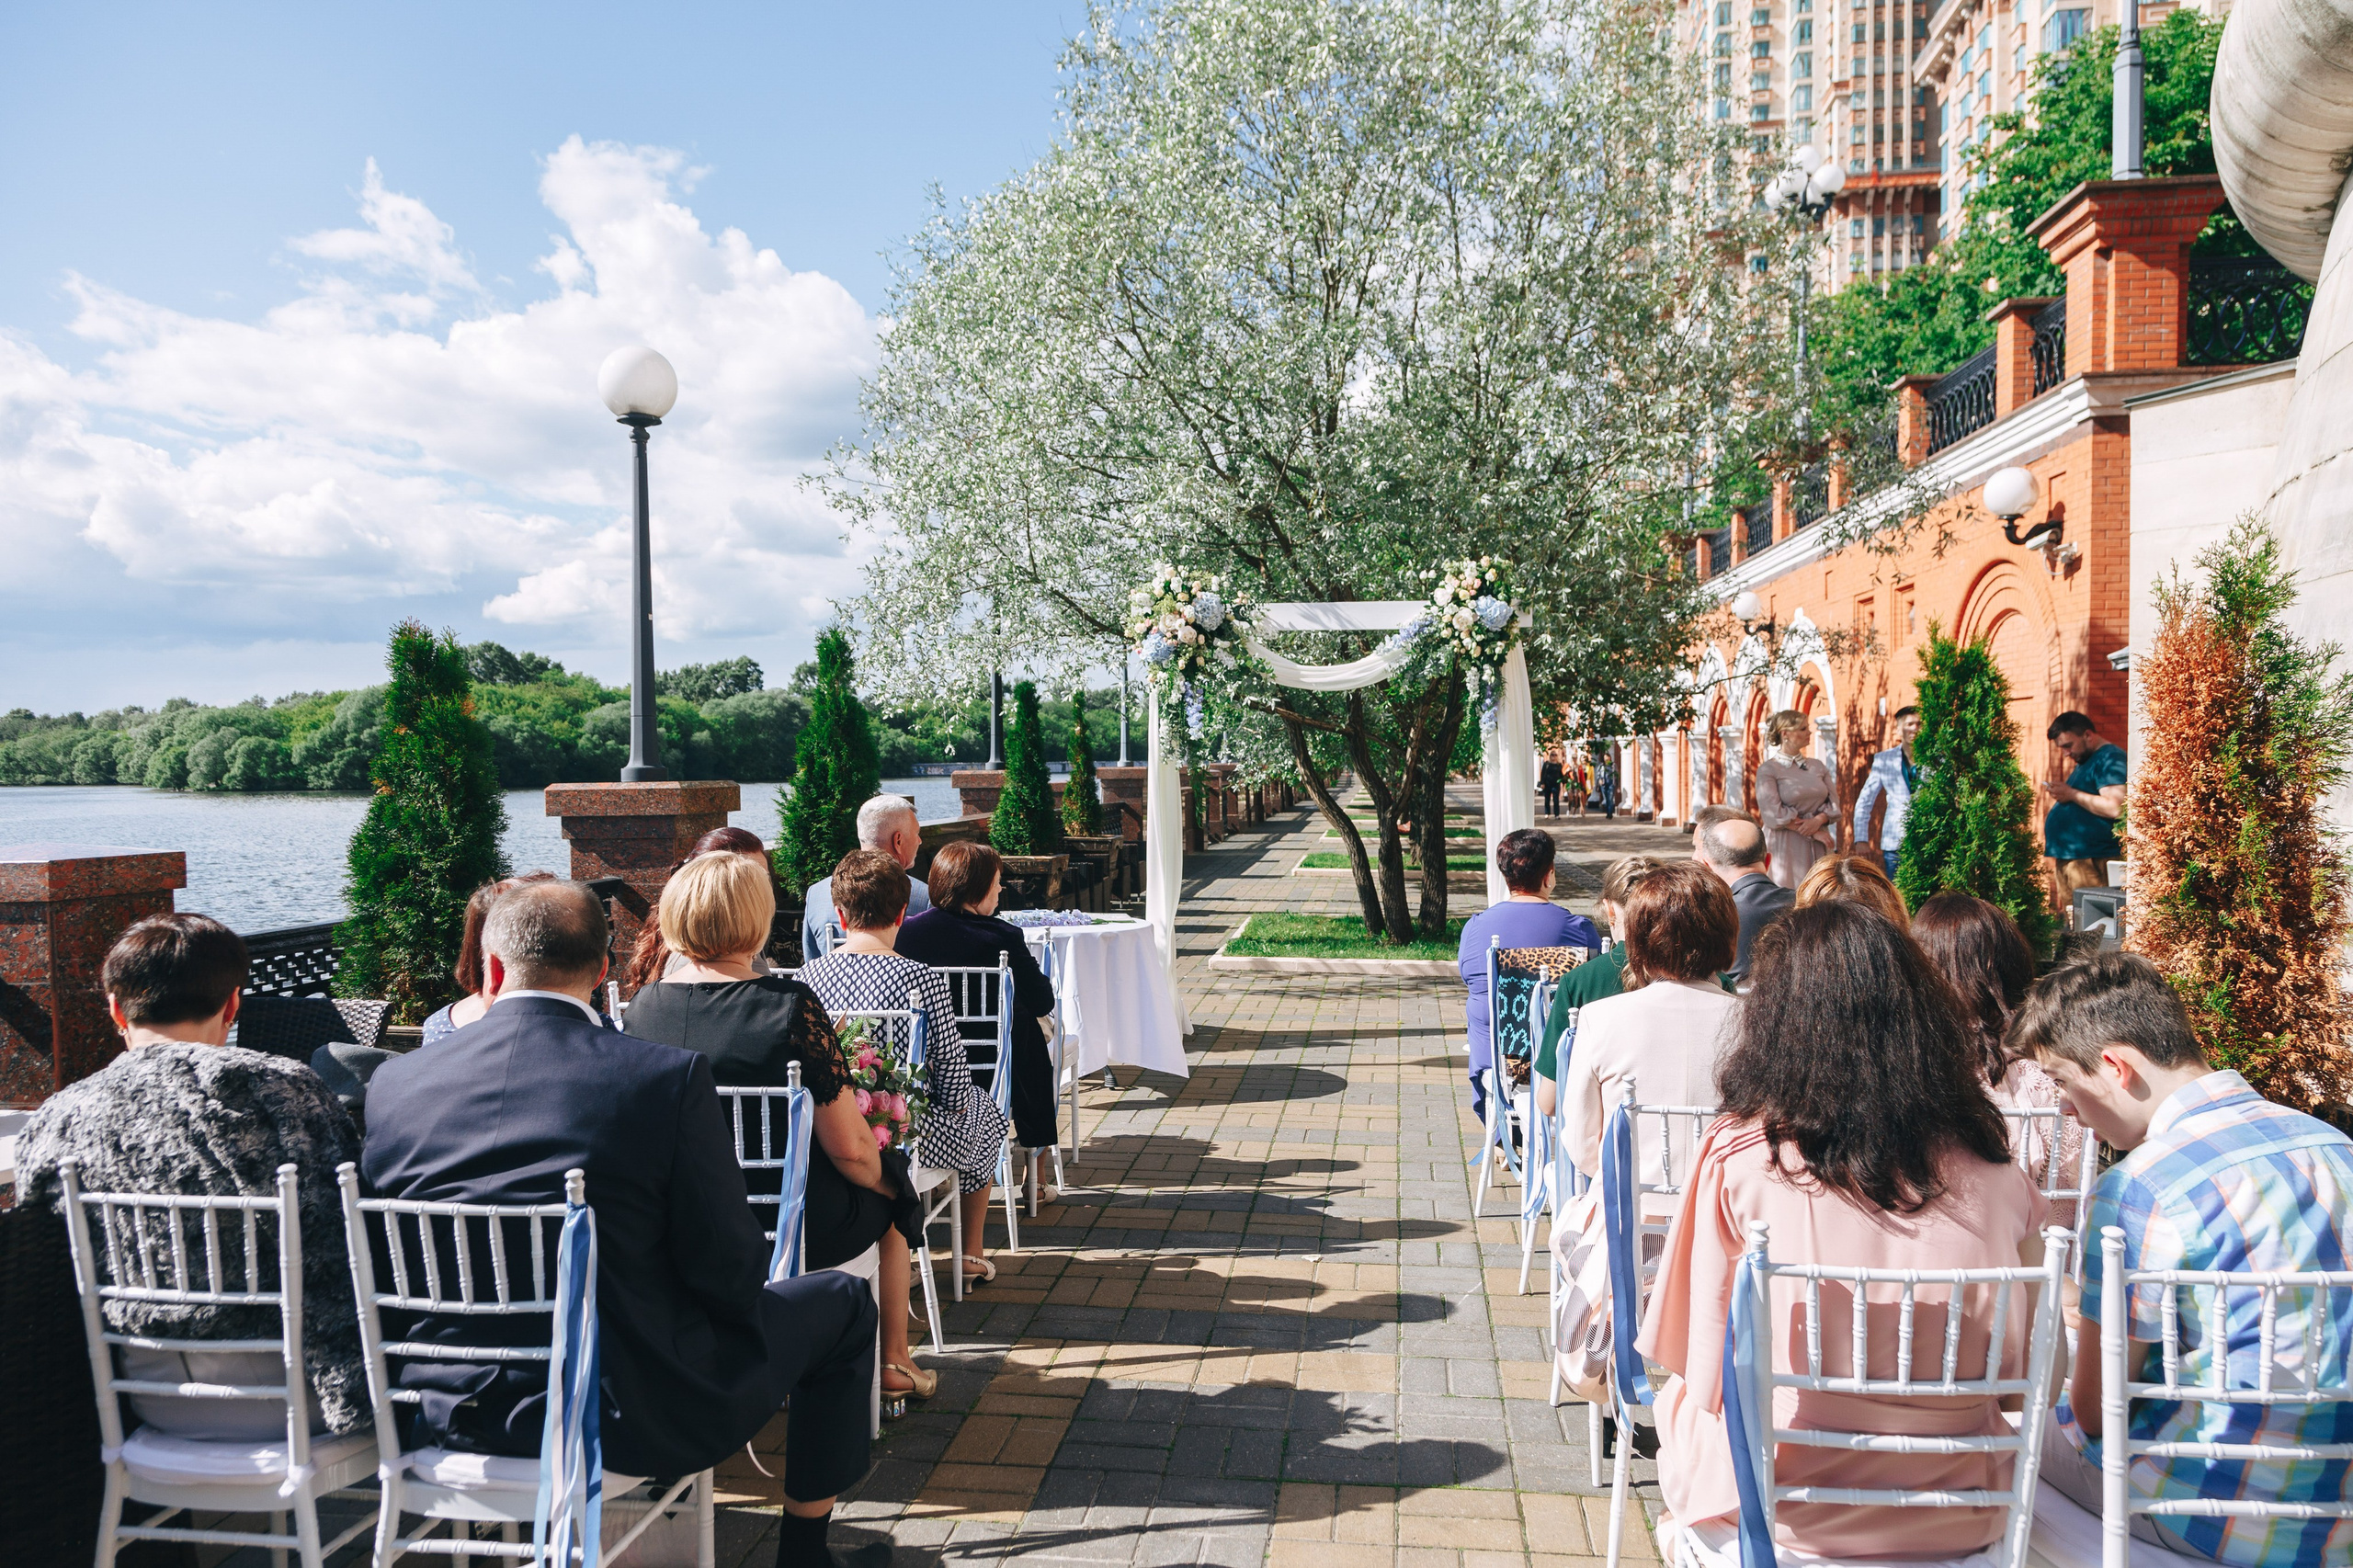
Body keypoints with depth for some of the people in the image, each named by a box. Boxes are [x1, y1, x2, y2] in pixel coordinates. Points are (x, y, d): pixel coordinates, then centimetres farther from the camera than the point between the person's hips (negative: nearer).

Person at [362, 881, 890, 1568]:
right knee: (841, 1302, 17)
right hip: (630, 1416, -5)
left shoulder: (393, 1084, -6)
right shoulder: (668, 1075, -19)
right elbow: (728, 1273, -15)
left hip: (451, 1415, 5)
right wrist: (749, 1291, 9)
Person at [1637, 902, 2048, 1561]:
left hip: (1785, 1516, -3)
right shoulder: (1993, 1172, -9)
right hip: (1960, 1522, 3)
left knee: (1676, 1401, 26)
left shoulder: (1737, 1160, -18)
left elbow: (1706, 1379, -10)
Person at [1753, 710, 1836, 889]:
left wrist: (1818, 821, -12)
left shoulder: (1817, 766, 13)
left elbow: (1834, 804, 9)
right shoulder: (1768, 770, -2)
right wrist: (1813, 833, -10)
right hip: (1786, 847, -5)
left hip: (1818, 848, 5)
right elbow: (1774, 815, -10)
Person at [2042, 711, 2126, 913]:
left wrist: (2072, 794, -15)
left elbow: (2114, 808, -23)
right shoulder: (2086, 761, 22)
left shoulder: (2110, 759, -10)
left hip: (2091, 861, -10)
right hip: (2067, 858, 10)